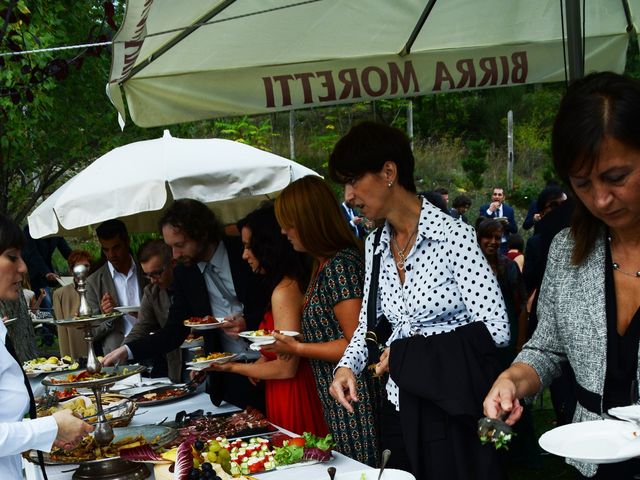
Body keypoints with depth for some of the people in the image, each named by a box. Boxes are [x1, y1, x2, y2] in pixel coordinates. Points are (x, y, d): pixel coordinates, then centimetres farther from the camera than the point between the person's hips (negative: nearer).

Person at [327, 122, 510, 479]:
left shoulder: (454, 235, -15)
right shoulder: (375, 245, 7)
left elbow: (496, 329, -18)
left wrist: (410, 352, -13)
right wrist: (348, 365, -5)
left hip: (455, 411, -6)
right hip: (400, 409, 6)